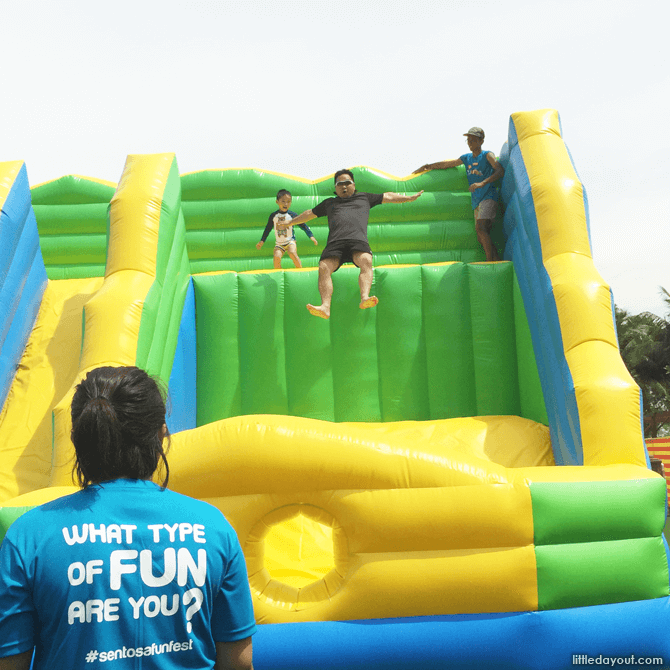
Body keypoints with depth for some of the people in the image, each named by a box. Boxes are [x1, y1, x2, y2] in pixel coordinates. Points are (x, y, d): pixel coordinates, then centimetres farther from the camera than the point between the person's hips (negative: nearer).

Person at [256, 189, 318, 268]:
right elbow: (267, 229, 16)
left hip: (290, 241, -2)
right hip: (279, 244, 2)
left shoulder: (292, 215, -4)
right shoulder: (273, 216, 3)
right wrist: (262, 241, 18)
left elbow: (303, 225, 1)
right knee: (277, 257, -24)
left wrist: (311, 236, -8)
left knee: (292, 253, -31)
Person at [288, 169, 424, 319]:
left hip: (358, 240, -1)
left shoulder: (364, 197, 33)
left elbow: (388, 197, 35)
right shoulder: (329, 203, 36)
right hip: (335, 242, 1)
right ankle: (325, 307, -43)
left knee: (366, 261, -35)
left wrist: (409, 198, 31)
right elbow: (310, 214, 45)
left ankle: (364, 298, -53)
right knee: (324, 267, -28)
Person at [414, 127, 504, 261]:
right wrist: (427, 166, 32)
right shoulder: (466, 158, 19)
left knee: (480, 228, -25)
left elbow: (500, 171, -14)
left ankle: (490, 261, -25)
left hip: (489, 197, -7)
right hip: (477, 201, 7)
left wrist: (482, 183, -27)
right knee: (482, 238, 0)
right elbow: (446, 164, 30)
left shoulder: (487, 155, 0)